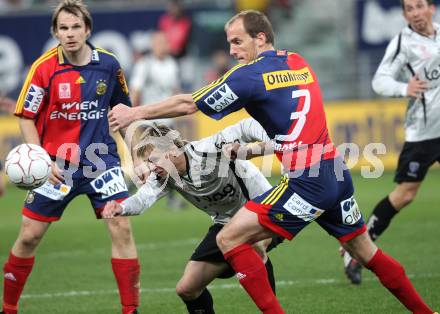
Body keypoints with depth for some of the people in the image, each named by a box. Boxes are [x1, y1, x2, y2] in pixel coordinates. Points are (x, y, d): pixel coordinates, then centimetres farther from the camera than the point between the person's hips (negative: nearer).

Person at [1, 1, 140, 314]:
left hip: (100, 158, 1)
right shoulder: (44, 67, -9)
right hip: (56, 165, -1)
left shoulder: (108, 64, -3)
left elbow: (122, 108, 13)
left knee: (121, 227, -13)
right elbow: (26, 117, -4)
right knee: (29, 236, 3)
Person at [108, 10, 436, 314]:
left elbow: (188, 104, -2)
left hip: (307, 181, -8)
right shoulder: (299, 62, 15)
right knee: (365, 251, 21)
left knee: (230, 238, -5)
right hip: (337, 171, 8)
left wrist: (135, 113, 7)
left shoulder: (252, 74, -7)